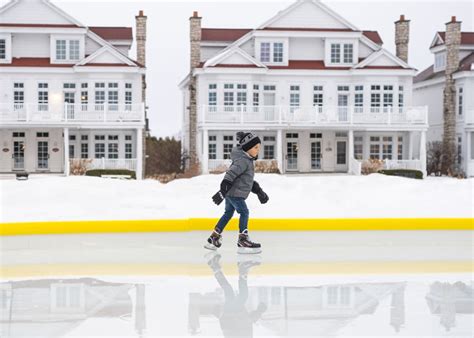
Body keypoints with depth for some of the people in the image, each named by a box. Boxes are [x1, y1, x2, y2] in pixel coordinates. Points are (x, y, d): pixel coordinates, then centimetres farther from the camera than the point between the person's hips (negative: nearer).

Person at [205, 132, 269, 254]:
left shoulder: (248, 160, 14)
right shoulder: (242, 160, -18)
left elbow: (249, 179, 23)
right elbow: (230, 175, -26)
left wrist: (259, 191, 22)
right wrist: (222, 192, -31)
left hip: (231, 193, 10)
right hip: (234, 192, -10)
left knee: (228, 213, 18)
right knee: (244, 212, -10)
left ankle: (213, 238, 28)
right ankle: (242, 242, -11)